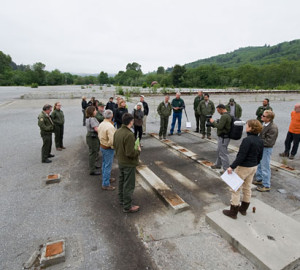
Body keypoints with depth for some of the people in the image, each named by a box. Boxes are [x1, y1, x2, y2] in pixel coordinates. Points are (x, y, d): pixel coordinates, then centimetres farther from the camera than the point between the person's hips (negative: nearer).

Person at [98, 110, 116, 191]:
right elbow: (112, 140, -29)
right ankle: (105, 185, 12)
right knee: (108, 166, 2)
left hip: (102, 146, 9)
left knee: (104, 164, 22)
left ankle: (106, 178, 40)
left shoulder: (101, 124, 2)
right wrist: (113, 146, -11)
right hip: (108, 148, -9)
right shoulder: (110, 127, -27)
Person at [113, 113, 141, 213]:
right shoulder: (129, 135, -29)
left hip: (120, 162, 9)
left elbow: (114, 145, 10)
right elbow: (130, 153, -29)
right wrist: (138, 150, -11)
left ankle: (122, 199, 43)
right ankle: (127, 207, 19)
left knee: (121, 181, 24)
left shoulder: (117, 132, -2)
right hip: (129, 164, -9)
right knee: (129, 185, 6)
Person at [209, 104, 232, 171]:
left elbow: (220, 126, -25)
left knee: (223, 153, -2)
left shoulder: (224, 116, -22)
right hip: (224, 136, 11)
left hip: (223, 138, -11)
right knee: (219, 151, 24)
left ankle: (226, 169, 8)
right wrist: (214, 124, 7)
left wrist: (213, 122, -11)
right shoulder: (228, 115, 11)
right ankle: (218, 164, 40)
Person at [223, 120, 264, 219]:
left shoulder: (247, 140, -24)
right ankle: (243, 209, 35)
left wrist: (232, 166, -23)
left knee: (236, 189, 4)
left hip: (243, 167, -8)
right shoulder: (260, 141, 2)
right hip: (253, 167, 9)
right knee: (247, 187, 20)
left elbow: (241, 156, -27)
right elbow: (259, 156, 10)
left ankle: (233, 212, 13)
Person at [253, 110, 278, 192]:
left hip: (266, 149, -9)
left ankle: (266, 186, 16)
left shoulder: (273, 128, -24)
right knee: (259, 164, 21)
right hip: (260, 147, 9)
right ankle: (259, 179, 40)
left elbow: (268, 142, -26)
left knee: (265, 167, 2)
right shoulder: (264, 124, 3)